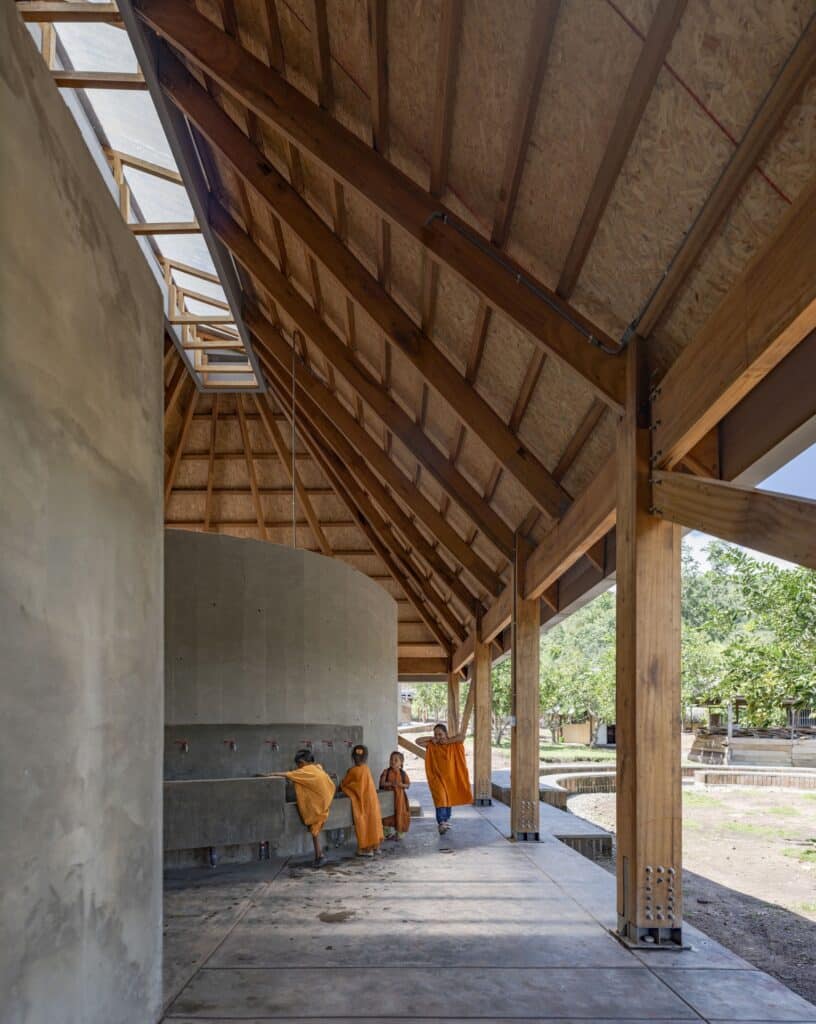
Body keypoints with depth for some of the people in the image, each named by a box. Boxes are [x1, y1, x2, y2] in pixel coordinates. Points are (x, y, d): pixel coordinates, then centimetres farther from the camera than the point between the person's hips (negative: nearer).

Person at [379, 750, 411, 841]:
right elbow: (382, 783, -11)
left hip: (400, 797, 0)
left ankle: (399, 833, 18)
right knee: (388, 815, 5)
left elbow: (408, 785, -1)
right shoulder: (386, 772, -4)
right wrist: (391, 783, -24)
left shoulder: (403, 773, -1)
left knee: (400, 814, 3)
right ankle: (388, 832, 22)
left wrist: (401, 785, -20)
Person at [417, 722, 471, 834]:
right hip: (437, 777, -1)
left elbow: (462, 736, -21)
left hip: (450, 777, 1)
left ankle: (446, 820, 37)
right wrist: (431, 738, -9)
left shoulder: (453, 744, -5)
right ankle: (441, 823, -23)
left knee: (448, 798, 16)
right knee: (440, 798, -17)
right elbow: (418, 741, -3)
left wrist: (448, 741, -18)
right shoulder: (431, 745, -2)